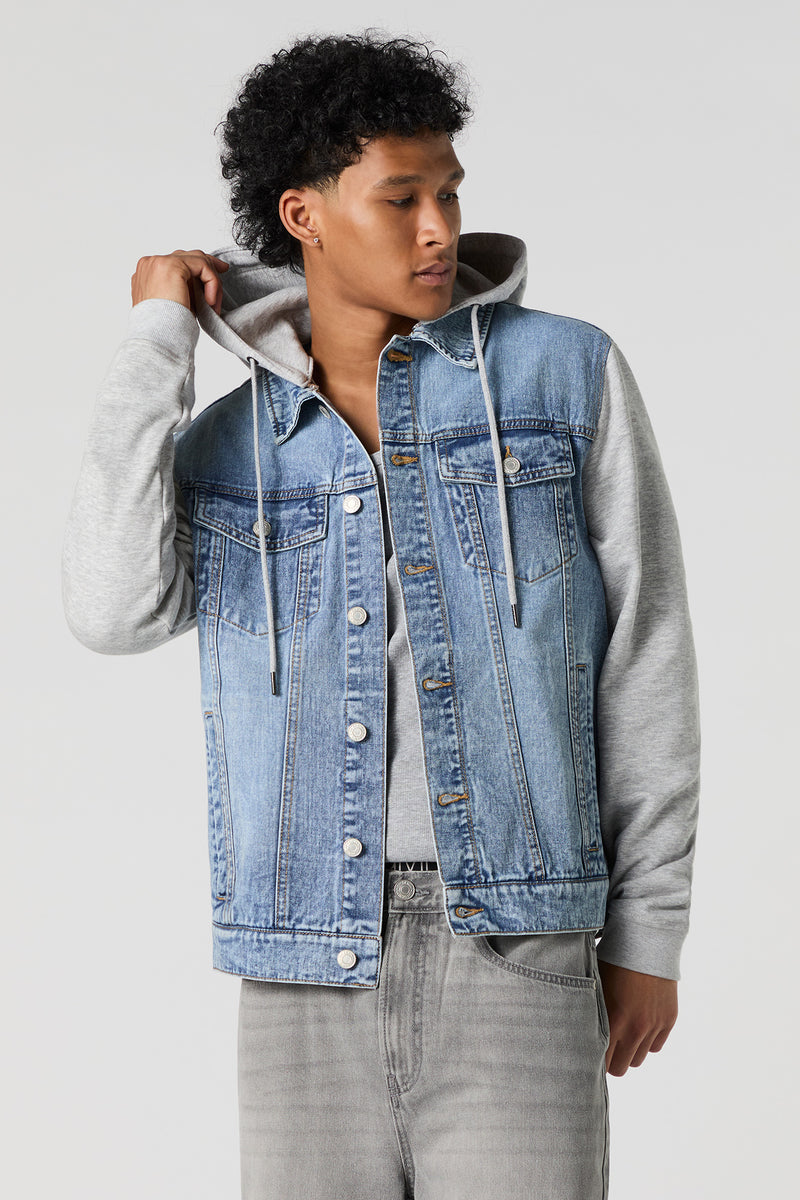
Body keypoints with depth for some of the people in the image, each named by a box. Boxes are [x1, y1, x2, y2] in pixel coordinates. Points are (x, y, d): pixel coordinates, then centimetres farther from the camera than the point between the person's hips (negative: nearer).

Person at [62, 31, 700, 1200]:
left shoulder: (566, 374, 3)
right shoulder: (224, 449, 10)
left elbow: (644, 657, 5)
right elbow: (117, 612, -11)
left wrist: (649, 931, 2)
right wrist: (157, 340, -2)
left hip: (516, 958, -2)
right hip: (309, 971, 2)